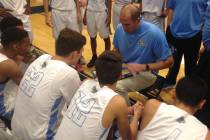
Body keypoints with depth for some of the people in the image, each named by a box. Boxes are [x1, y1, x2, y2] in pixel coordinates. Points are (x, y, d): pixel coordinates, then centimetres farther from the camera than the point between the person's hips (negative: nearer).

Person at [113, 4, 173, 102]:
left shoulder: (154, 33, -21)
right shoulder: (120, 29, -6)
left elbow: (168, 61, -13)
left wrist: (144, 67, -21)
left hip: (145, 73, -5)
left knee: (117, 87, -29)